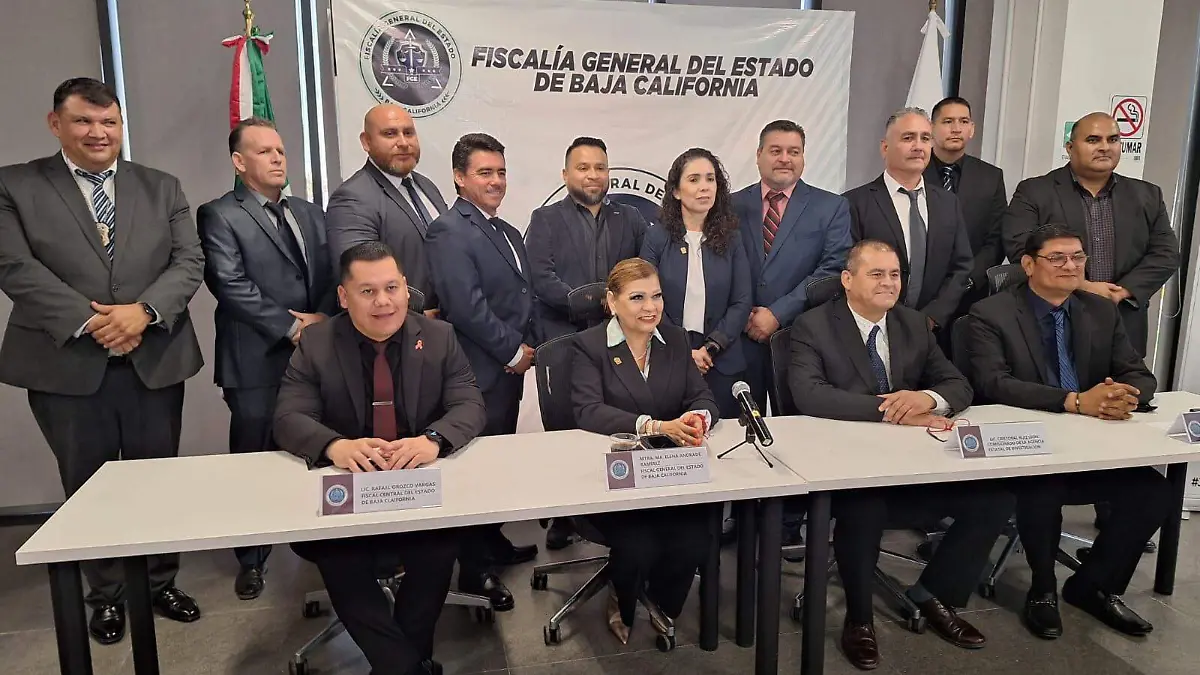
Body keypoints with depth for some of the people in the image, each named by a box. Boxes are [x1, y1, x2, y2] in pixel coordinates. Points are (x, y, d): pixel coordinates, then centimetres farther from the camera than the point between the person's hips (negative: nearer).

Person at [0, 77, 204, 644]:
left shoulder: (162, 187, 9)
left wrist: (143, 311, -16)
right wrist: (87, 322, -18)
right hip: (67, 365, -1)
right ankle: (106, 594, 28)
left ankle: (162, 581, 29)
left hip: (155, 359, 2)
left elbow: (189, 262, 1)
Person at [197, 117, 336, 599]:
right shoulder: (219, 216, -2)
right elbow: (232, 286, -12)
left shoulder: (309, 213, 17)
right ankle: (252, 560, 20)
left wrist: (323, 317, -8)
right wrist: (292, 329, -14)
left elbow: (332, 272, 11)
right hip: (258, 361, -4)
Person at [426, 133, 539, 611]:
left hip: (511, 366, 9)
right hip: (480, 371, -9)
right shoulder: (449, 232, -13)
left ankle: (493, 542, 33)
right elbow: (466, 306, -21)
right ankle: (474, 569, 12)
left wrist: (528, 348, 6)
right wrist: (513, 352, -14)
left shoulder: (508, 233, 17)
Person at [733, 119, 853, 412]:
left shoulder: (832, 207, 4)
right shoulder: (733, 206, 8)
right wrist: (743, 315, -9)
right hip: (739, 339, 1)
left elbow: (834, 270, -6)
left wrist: (778, 314, -12)